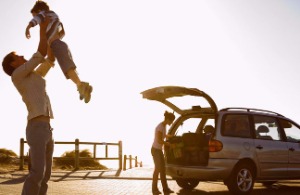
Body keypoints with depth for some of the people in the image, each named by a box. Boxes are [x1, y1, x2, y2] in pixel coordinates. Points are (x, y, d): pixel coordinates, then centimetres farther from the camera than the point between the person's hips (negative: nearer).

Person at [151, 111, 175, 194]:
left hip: (159, 150, 9)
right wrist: (169, 144, -12)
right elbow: (159, 141, -23)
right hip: (155, 150, -9)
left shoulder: (164, 126, 7)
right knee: (157, 169, -3)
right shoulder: (160, 126, -21)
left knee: (163, 169, 8)